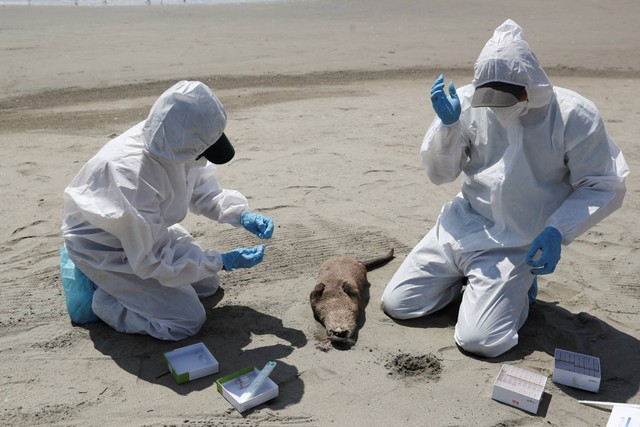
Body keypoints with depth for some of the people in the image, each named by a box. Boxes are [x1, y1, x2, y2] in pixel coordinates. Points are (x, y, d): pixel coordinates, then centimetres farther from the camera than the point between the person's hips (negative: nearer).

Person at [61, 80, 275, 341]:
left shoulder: (173, 143, -20)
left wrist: (242, 215, -17)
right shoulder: (134, 177, -40)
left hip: (147, 231, 7)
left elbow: (203, 190, -1)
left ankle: (120, 285, 22)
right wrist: (223, 262, -26)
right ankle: (104, 299, 6)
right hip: (104, 248, -7)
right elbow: (151, 261, -30)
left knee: (207, 283, 14)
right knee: (188, 319, -11)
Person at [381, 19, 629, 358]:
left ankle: (517, 287, 14)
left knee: (477, 340, -18)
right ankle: (468, 281, 23)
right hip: (460, 227, 4)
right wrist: (447, 124, -16)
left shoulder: (574, 116, -13)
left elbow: (602, 187, -5)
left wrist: (557, 231, -19)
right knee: (395, 304, 1)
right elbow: (440, 174, 1)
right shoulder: (468, 102, -6)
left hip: (516, 247, -3)